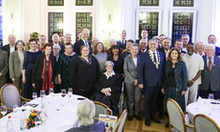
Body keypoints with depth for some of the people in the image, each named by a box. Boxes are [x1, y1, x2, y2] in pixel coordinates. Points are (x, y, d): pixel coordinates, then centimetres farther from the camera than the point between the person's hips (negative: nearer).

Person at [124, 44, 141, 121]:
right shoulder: (127, 58, 0)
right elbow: (125, 70, -3)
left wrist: (138, 80, -6)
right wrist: (133, 80, -9)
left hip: (138, 81, 1)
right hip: (129, 81, -1)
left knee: (138, 99, 1)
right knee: (130, 99, 4)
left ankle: (137, 113, 19)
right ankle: (130, 113, 20)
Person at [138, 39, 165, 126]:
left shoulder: (161, 54, 6)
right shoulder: (144, 55, -6)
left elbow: (162, 68, 7)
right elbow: (140, 69, -8)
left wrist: (163, 81, 2)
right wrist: (140, 82, -13)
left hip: (158, 83, 4)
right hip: (148, 82, -3)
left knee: (154, 100, 17)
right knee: (147, 101, 9)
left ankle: (153, 116, 34)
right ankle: (147, 118, 25)